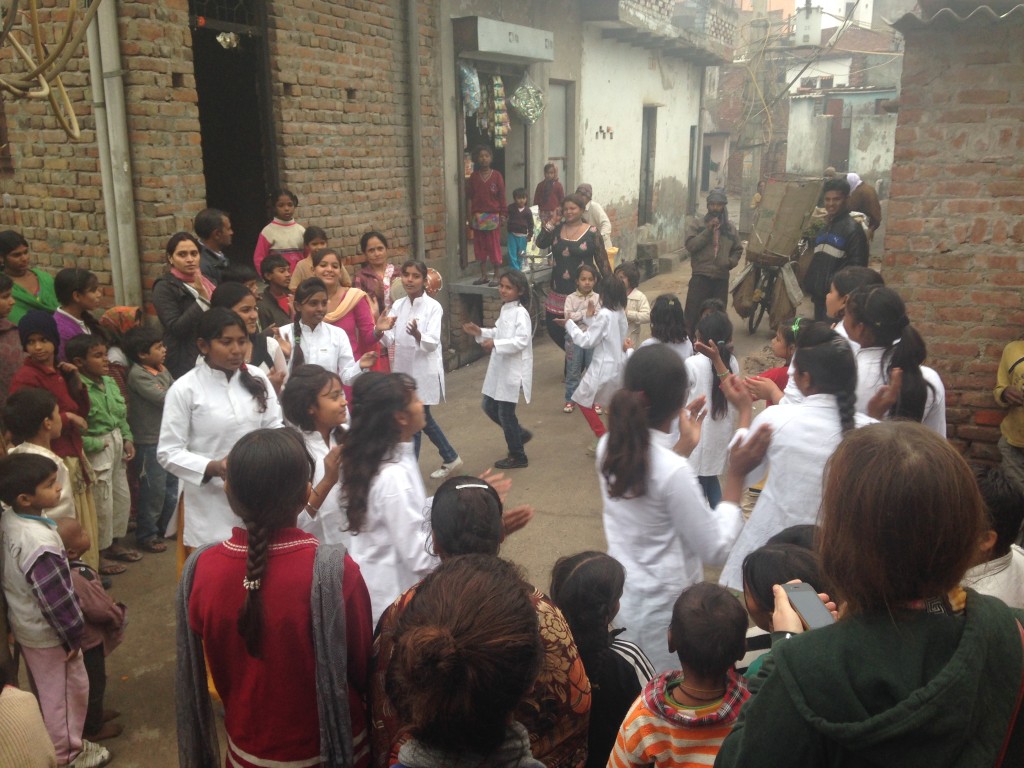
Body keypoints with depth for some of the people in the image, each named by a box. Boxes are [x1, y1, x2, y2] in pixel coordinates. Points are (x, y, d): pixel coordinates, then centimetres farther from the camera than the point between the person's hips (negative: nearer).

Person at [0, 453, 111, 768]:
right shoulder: (41, 542, -36)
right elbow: (55, 599, -27)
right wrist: (73, 635, -13)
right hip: (48, 633, -8)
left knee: (47, 689, 28)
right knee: (65, 691, 14)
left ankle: (51, 743, 48)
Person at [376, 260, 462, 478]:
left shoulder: (433, 307, -11)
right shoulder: (398, 305, 5)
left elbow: (432, 343, -20)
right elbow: (390, 341, 0)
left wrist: (417, 335, -40)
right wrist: (381, 332, -22)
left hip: (424, 372, -6)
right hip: (403, 371, 6)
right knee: (422, 419, 18)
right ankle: (450, 457, 38)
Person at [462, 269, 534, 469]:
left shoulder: (520, 313, -18)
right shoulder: (505, 309, 10)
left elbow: (521, 340, -28)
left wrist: (495, 344, -34)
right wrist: (480, 333, 7)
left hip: (513, 370, -9)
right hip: (499, 368, 9)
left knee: (505, 413, 1)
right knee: (489, 407, 16)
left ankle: (518, 457, 19)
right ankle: (520, 434, 36)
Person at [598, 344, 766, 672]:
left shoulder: (608, 447, -7)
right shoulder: (673, 470, -29)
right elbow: (716, 550, -18)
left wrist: (683, 445, 16)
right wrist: (736, 474, -17)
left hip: (619, 597, 7)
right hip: (661, 610, -7)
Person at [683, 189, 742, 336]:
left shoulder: (730, 228, 12)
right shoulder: (696, 224, 2)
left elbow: (738, 249, 20)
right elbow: (691, 245, -11)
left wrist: (731, 262, 0)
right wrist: (708, 230, -15)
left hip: (722, 279, 3)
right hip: (700, 277, -3)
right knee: (693, 314, -4)